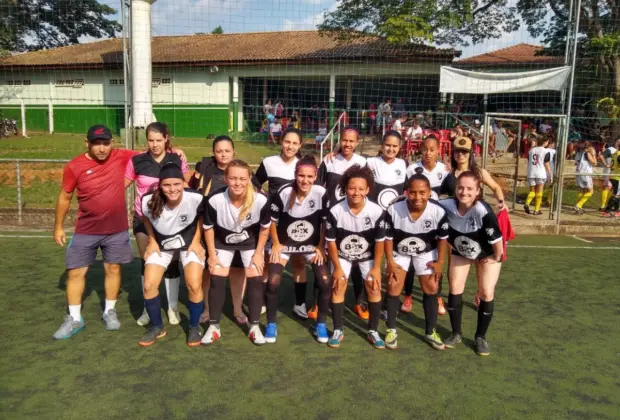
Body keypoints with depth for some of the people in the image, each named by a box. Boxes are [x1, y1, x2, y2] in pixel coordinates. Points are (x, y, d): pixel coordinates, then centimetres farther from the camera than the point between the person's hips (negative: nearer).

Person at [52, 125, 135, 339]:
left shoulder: (121, 157, -8)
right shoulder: (75, 166, -12)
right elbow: (65, 196, 0)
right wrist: (58, 226, 4)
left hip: (117, 229, 1)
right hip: (86, 231, -1)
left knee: (113, 268, 11)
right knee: (75, 272, 4)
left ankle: (109, 312, 28)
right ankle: (74, 319, 19)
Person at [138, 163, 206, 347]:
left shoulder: (196, 199, -33)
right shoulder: (149, 201, -29)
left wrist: (196, 240, -10)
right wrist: (152, 240, -1)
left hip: (189, 243, -2)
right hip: (161, 245, 2)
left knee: (194, 286, -15)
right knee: (149, 286, -6)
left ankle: (194, 327, 10)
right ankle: (157, 327, 18)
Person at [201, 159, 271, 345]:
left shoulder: (261, 201, -32)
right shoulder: (214, 201, -32)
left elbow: (265, 228, -12)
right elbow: (208, 228, -13)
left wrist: (258, 253, -9)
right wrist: (212, 255, -9)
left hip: (251, 242, 0)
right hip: (223, 243, 0)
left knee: (255, 280, -5)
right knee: (216, 280, -4)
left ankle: (254, 327, 9)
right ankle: (214, 327, 10)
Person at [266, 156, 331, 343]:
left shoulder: (321, 193, -21)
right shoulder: (283, 193, -23)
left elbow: (326, 222, -6)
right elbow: (271, 220, -7)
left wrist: (321, 247, -4)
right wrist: (275, 244, -4)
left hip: (312, 244, 1)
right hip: (284, 244, -1)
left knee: (325, 282, -8)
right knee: (273, 282, -12)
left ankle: (320, 325, 13)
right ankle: (271, 324, 11)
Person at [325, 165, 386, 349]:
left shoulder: (377, 212, -26)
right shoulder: (335, 212, -28)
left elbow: (379, 241, -12)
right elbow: (331, 241, -15)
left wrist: (376, 267, -10)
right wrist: (337, 268, -12)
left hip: (367, 255, 1)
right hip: (342, 255, 0)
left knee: (374, 288, -6)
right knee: (338, 287, -7)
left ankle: (373, 331, 9)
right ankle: (338, 330, 7)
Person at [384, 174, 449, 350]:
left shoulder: (438, 211, -30)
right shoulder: (393, 210, -33)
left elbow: (442, 238, -11)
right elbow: (388, 237, -16)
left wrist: (440, 261, -8)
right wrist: (390, 261, -14)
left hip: (426, 252, 1)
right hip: (399, 251, -1)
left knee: (431, 289, 2)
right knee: (394, 287, -4)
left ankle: (430, 332, 19)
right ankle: (391, 330, 13)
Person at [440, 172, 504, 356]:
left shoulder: (483, 210, -38)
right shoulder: (447, 205, -29)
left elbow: (496, 237, -27)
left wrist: (497, 257, -15)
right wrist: (452, 245, -3)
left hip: (487, 253, -3)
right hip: (460, 252, 3)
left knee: (486, 293, -5)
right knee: (455, 290, 0)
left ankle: (481, 337, 15)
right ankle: (456, 333, 19)